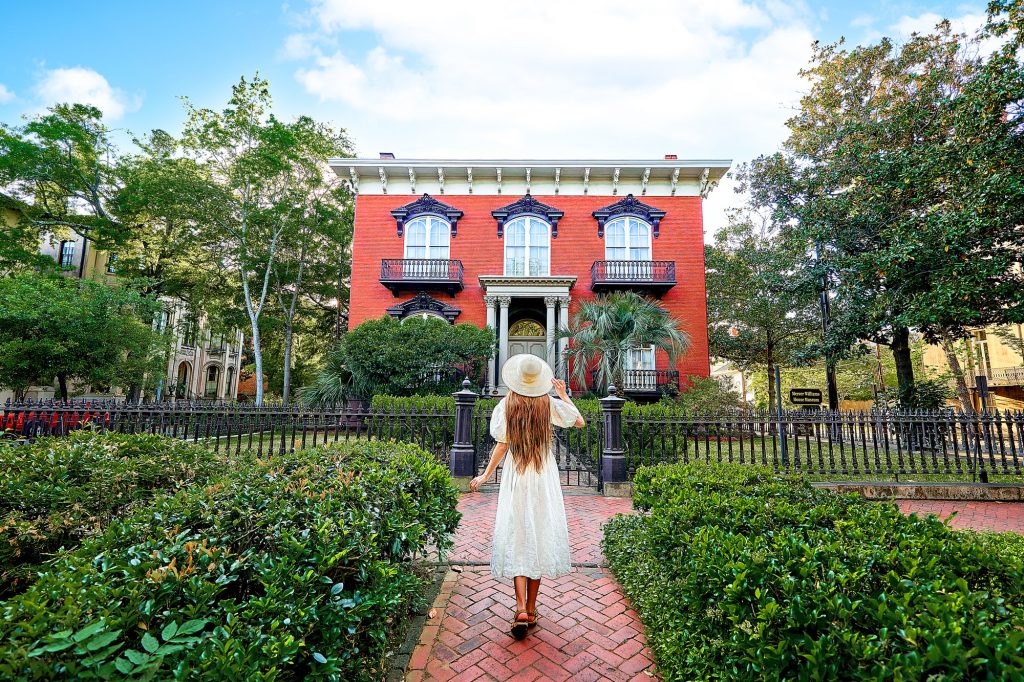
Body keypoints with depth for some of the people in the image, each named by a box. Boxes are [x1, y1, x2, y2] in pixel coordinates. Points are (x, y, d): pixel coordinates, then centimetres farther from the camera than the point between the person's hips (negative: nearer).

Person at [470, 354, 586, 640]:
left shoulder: (506, 405, -8)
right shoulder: (549, 403, -6)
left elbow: (502, 445, -8)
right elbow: (580, 422, 5)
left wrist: (486, 475, 2)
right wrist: (564, 395, 11)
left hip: (516, 478, -1)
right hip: (544, 477, 1)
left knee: (516, 538, 6)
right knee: (540, 536, 11)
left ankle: (521, 609, -1)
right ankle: (531, 609, 21)